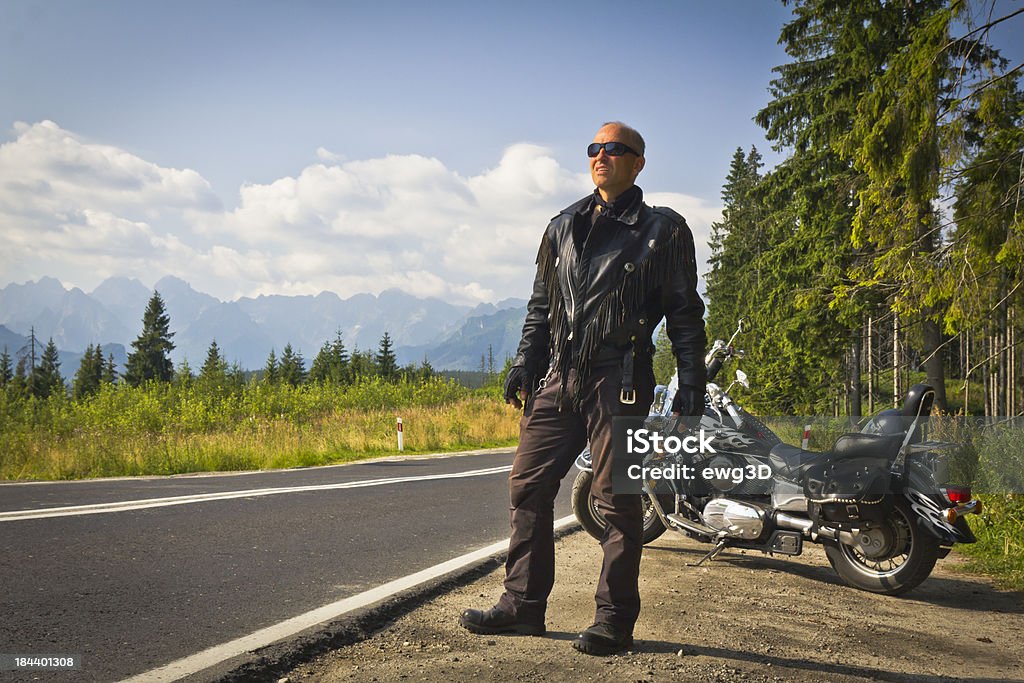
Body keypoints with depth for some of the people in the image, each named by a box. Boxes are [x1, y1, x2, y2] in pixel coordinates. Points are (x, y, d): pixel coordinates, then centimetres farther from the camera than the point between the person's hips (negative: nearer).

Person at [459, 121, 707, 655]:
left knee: (617, 500, -3)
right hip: (559, 378, 6)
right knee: (527, 485, 5)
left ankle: (615, 620, 7)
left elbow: (685, 313, 2)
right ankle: (523, 603, 15)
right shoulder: (564, 227, 18)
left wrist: (691, 385, -4)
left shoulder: (663, 231, 4)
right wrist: (525, 362, 14)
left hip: (620, 382, -5)